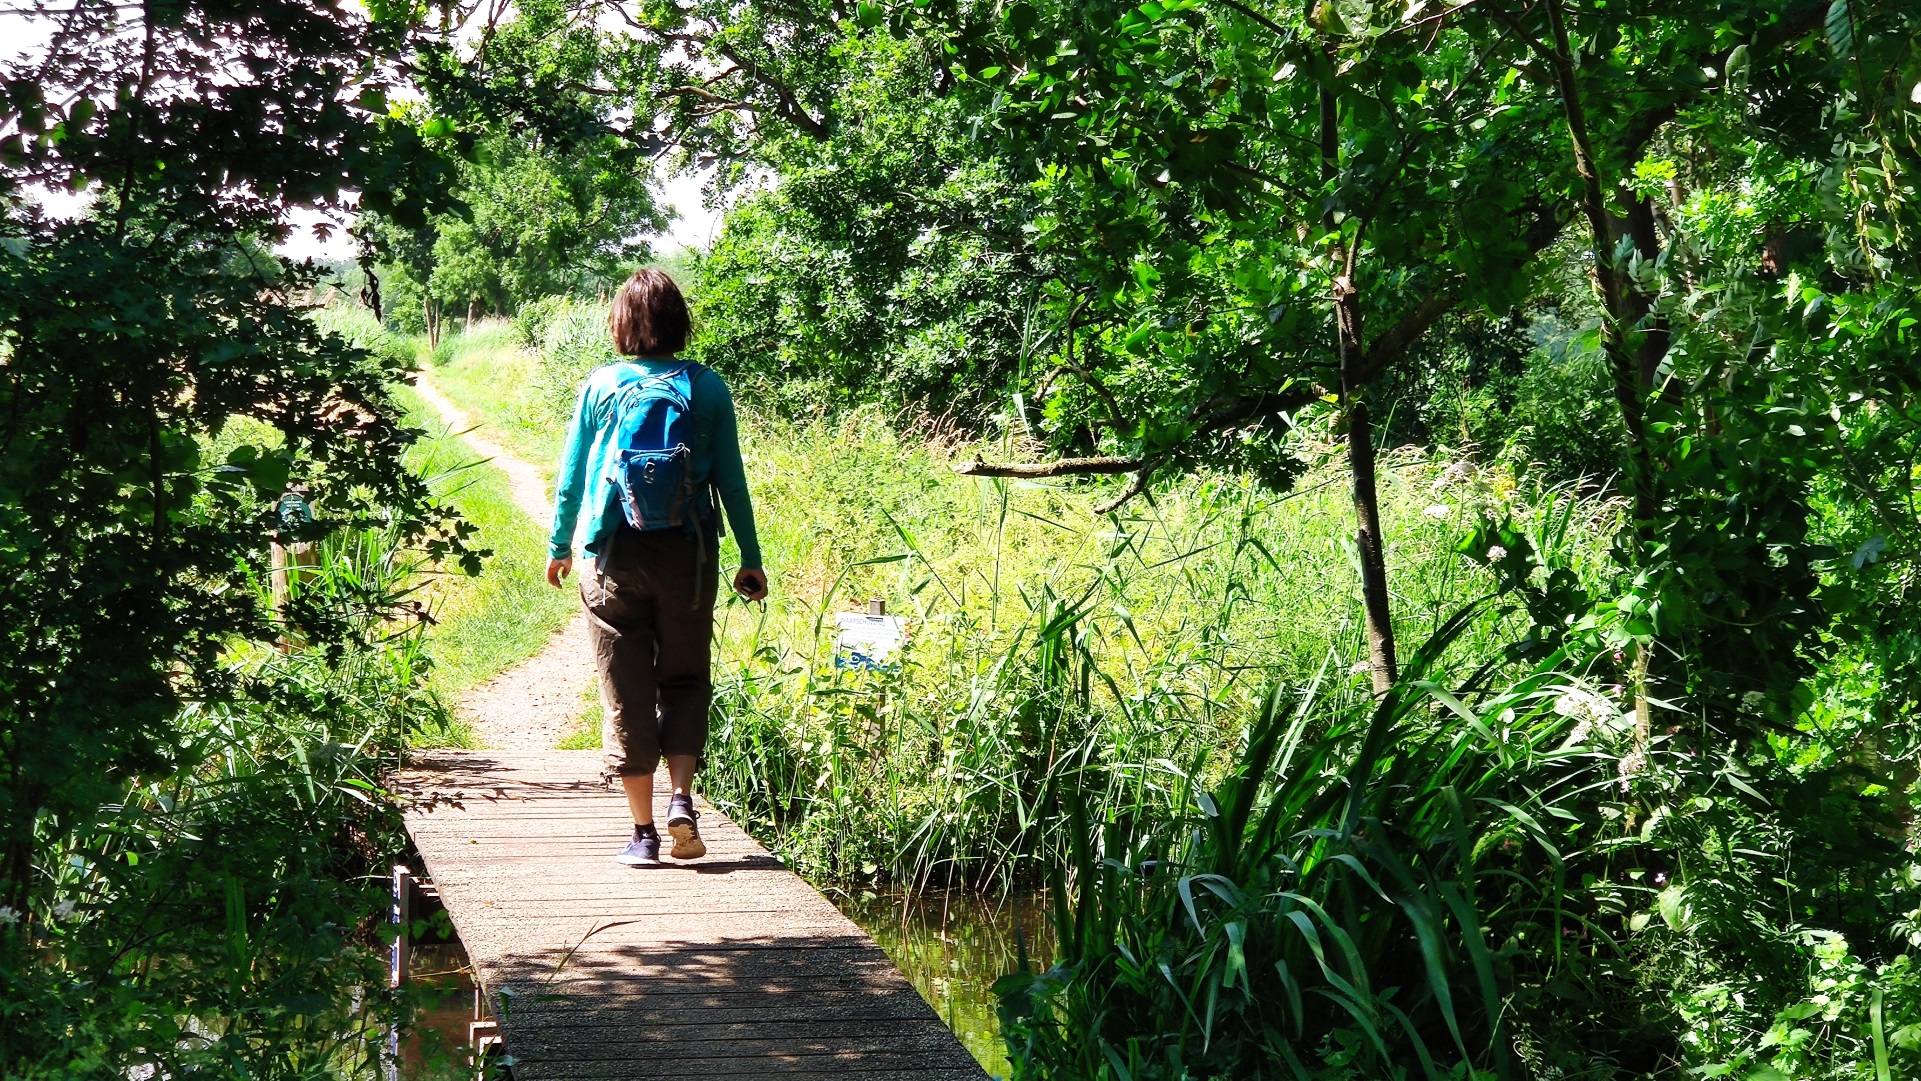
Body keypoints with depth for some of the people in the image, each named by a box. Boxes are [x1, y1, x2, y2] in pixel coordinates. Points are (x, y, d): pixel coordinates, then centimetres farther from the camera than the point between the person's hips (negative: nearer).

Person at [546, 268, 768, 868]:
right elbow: (731, 480, 0)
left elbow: (571, 475, 5)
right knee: (685, 679, 15)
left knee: (626, 689, 6)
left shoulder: (602, 385, 0)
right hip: (688, 552, 0)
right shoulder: (707, 387, -1)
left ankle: (643, 830, 9)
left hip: (613, 555, 0)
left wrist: (559, 546, 18)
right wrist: (750, 559, 7)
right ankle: (682, 800, -4)